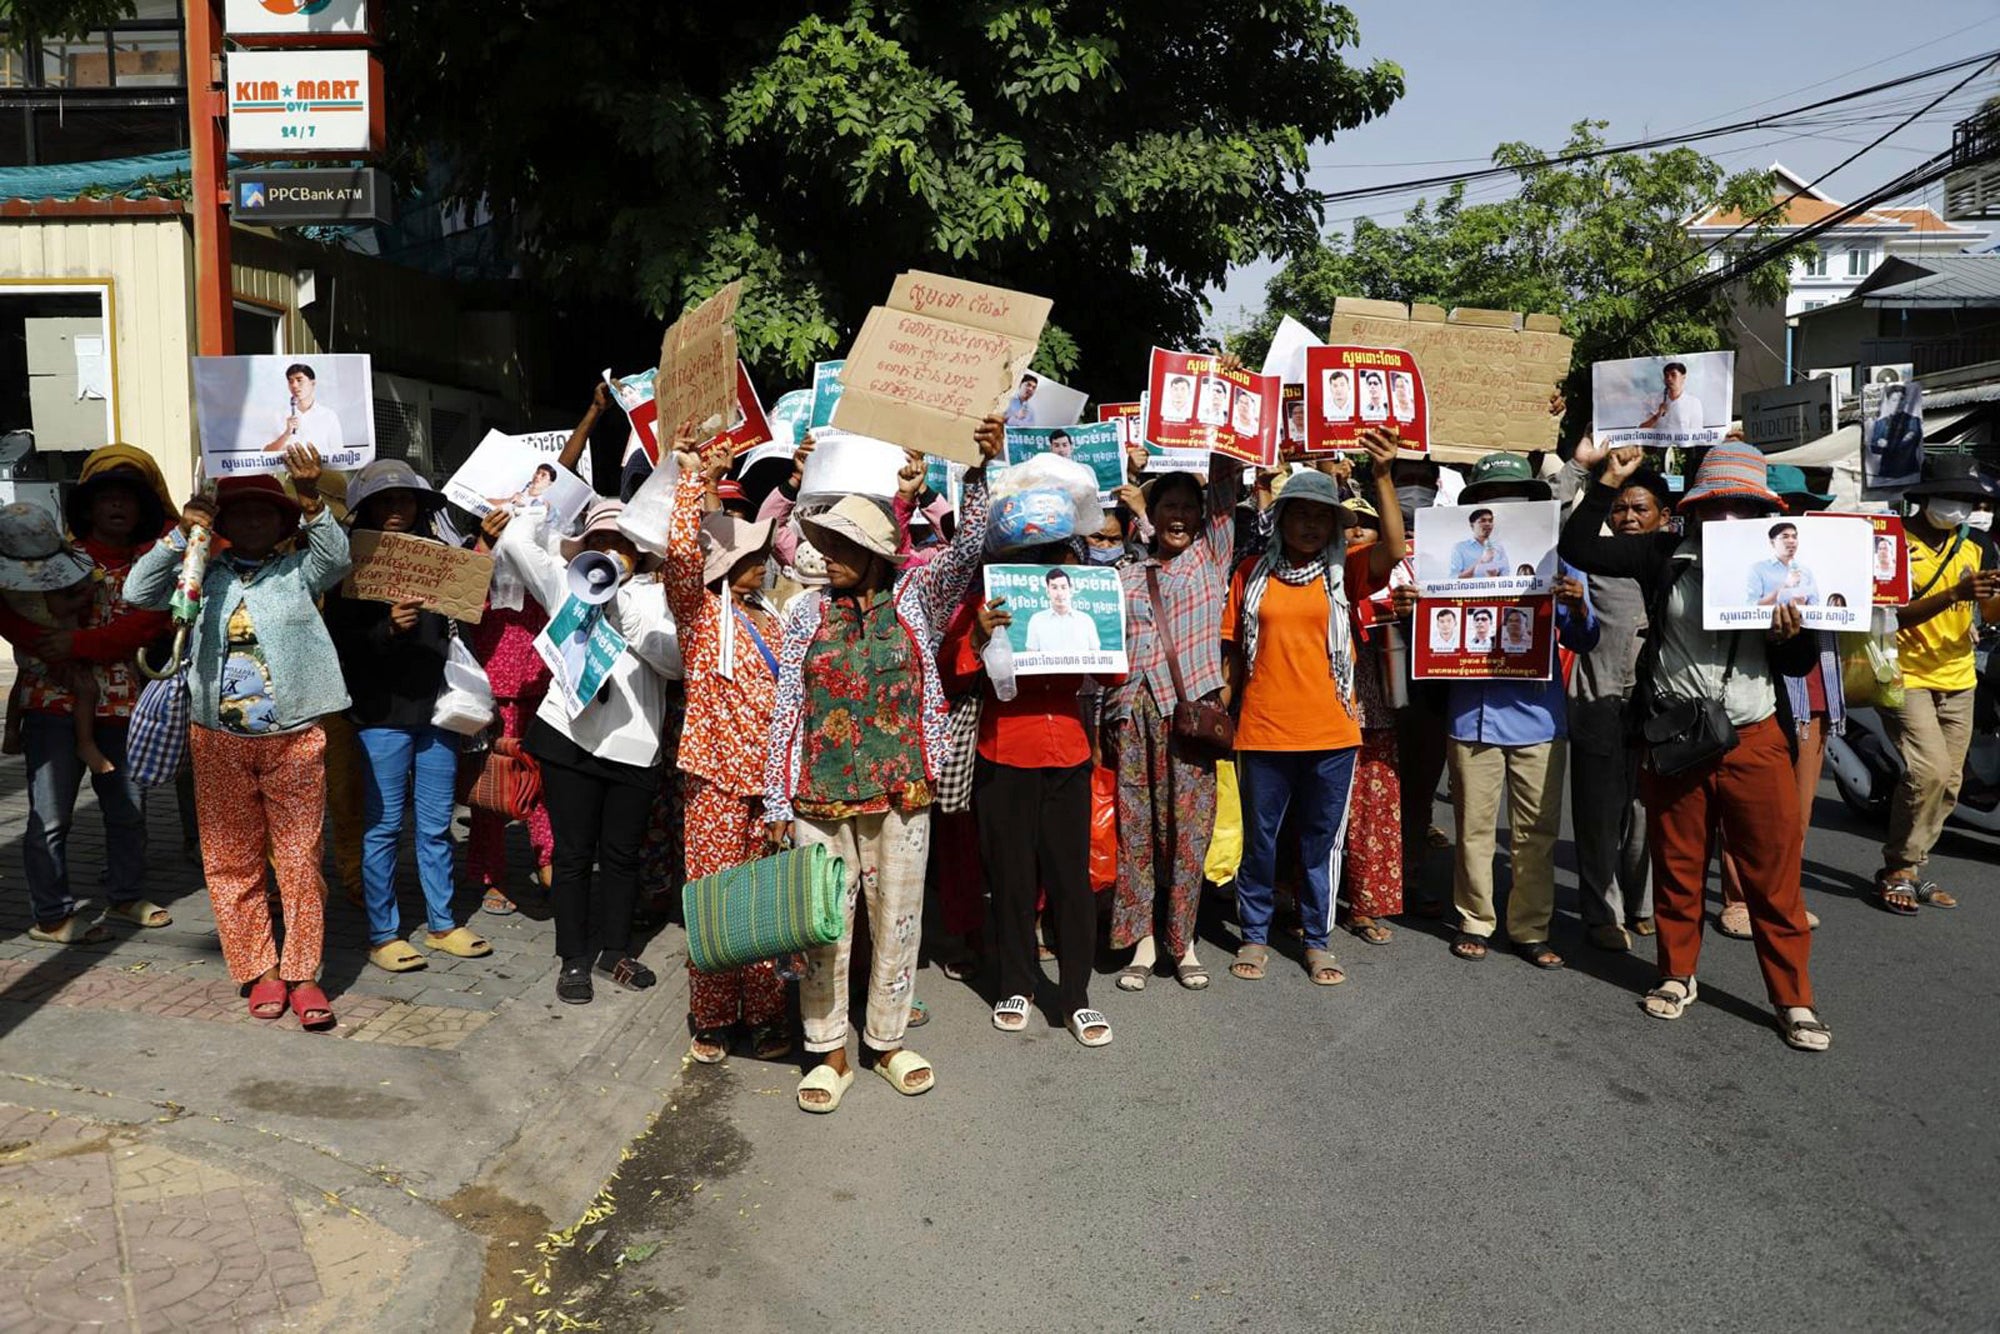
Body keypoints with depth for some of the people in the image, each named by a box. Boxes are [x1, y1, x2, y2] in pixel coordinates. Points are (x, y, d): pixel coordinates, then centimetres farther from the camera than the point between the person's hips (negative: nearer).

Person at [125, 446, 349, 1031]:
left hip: (294, 740, -2)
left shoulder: (297, 572, 6)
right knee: (232, 861, 7)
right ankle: (260, 970, 19)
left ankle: (301, 973, 11)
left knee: (299, 859, 1)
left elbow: (336, 556, -12)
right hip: (219, 742, 2)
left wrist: (309, 497, -26)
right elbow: (138, 592, -1)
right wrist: (181, 536, -10)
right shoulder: (202, 575, 10)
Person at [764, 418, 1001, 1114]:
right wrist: (776, 800, 0)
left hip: (900, 792, 0)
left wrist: (983, 467, -24)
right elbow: (785, 709, 2)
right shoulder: (807, 611, 2)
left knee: (898, 920, 10)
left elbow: (966, 547, -11)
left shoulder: (915, 598, 3)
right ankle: (830, 1053, 21)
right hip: (820, 795, 0)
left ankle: (888, 1041, 28)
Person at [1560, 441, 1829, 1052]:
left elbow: (1797, 667, 7)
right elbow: (1578, 547, -4)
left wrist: (1789, 636, -15)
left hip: (1755, 743, 0)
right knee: (1677, 867, 14)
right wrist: (1609, 481, -9)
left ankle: (1793, 999, 18)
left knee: (1774, 875, 4)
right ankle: (1678, 975, 32)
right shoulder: (1665, 556, 0)